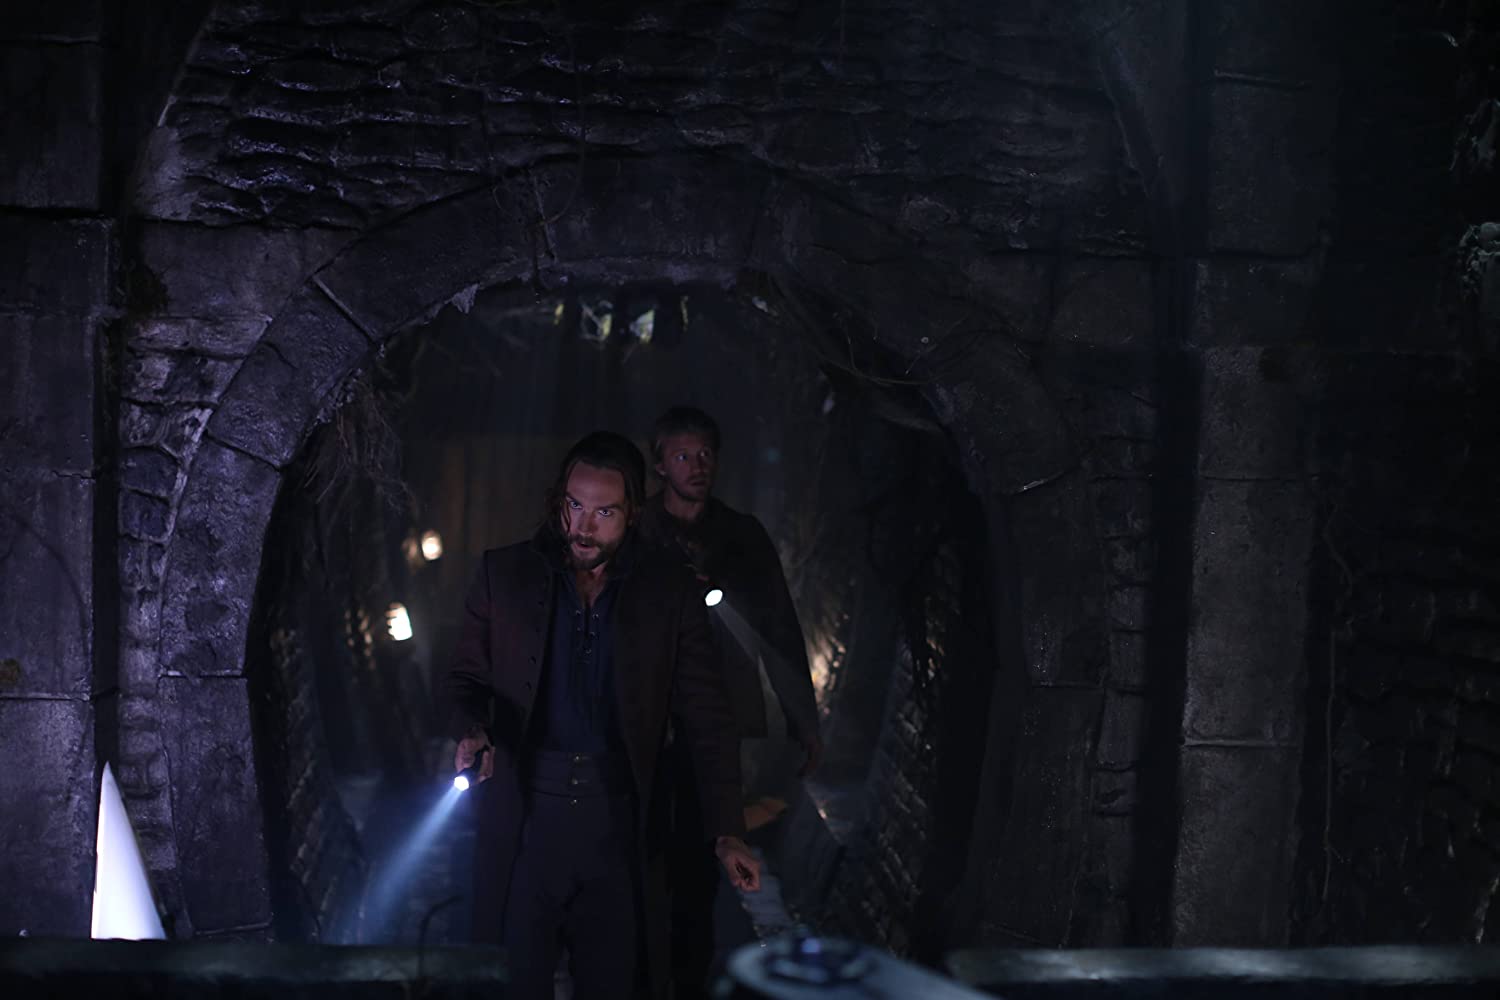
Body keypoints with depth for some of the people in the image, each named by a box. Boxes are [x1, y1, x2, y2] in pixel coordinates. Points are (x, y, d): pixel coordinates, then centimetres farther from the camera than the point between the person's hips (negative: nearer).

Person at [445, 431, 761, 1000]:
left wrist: (726, 832, -5)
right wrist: (471, 730, -12)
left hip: (621, 825, 0)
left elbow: (705, 719, 3)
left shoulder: (671, 594, 3)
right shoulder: (504, 575, 5)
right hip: (523, 820, 0)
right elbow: (467, 678, 11)